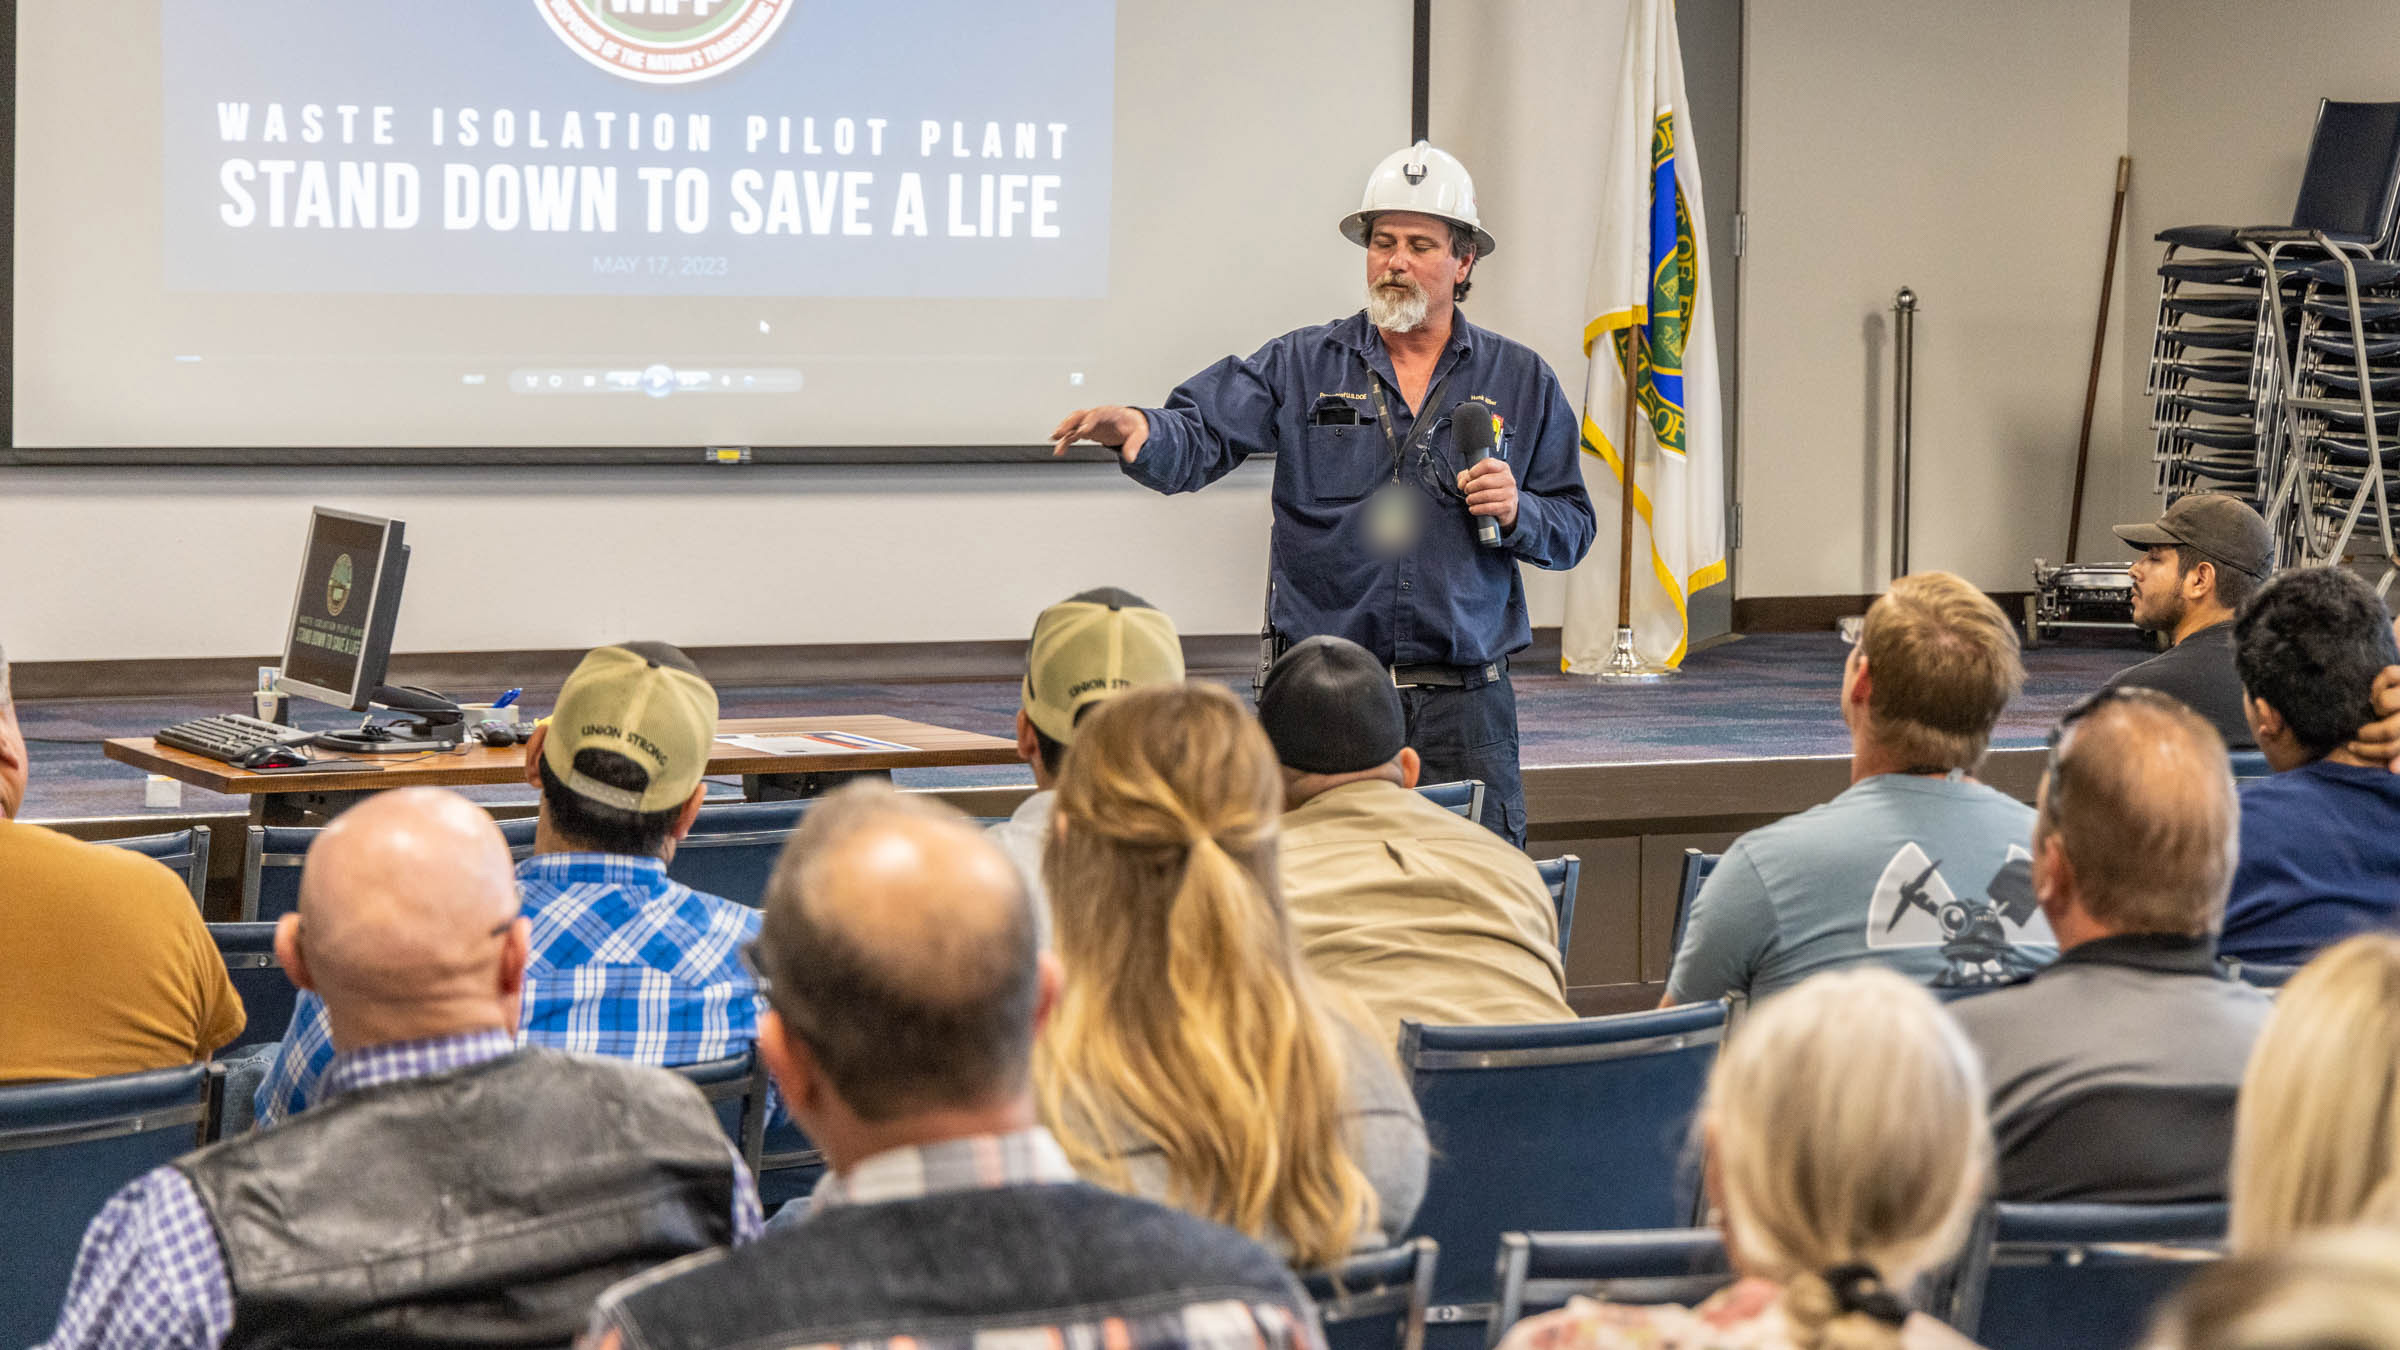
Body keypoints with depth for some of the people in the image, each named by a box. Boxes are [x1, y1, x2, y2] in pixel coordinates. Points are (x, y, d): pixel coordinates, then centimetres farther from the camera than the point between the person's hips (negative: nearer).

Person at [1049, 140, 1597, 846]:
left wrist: (1517, 514, -10)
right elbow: (1201, 438, -8)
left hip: (1463, 707, 1)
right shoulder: (1302, 366, 5)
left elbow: (1574, 530, 12)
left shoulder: (1520, 381, 10)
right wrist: (1136, 430, -30)